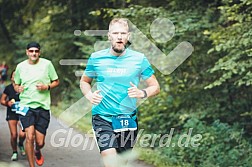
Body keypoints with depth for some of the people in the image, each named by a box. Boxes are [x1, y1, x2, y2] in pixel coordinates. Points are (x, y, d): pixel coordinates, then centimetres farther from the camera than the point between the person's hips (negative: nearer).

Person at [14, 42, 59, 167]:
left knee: (40, 142, 1)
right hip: (26, 106, 0)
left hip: (43, 106, 0)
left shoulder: (47, 64, 1)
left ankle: (37, 152, 39)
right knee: (29, 137, -17)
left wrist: (47, 87, -11)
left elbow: (56, 81, 9)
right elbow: (16, 84, 18)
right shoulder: (20, 66, 5)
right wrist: (18, 88, -6)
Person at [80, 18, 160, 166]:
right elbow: (84, 81, 16)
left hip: (128, 119, 2)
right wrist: (89, 95, -6)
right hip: (103, 117, -2)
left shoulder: (139, 59, -2)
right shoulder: (97, 58, 0)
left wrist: (142, 93, -18)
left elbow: (155, 87, 4)